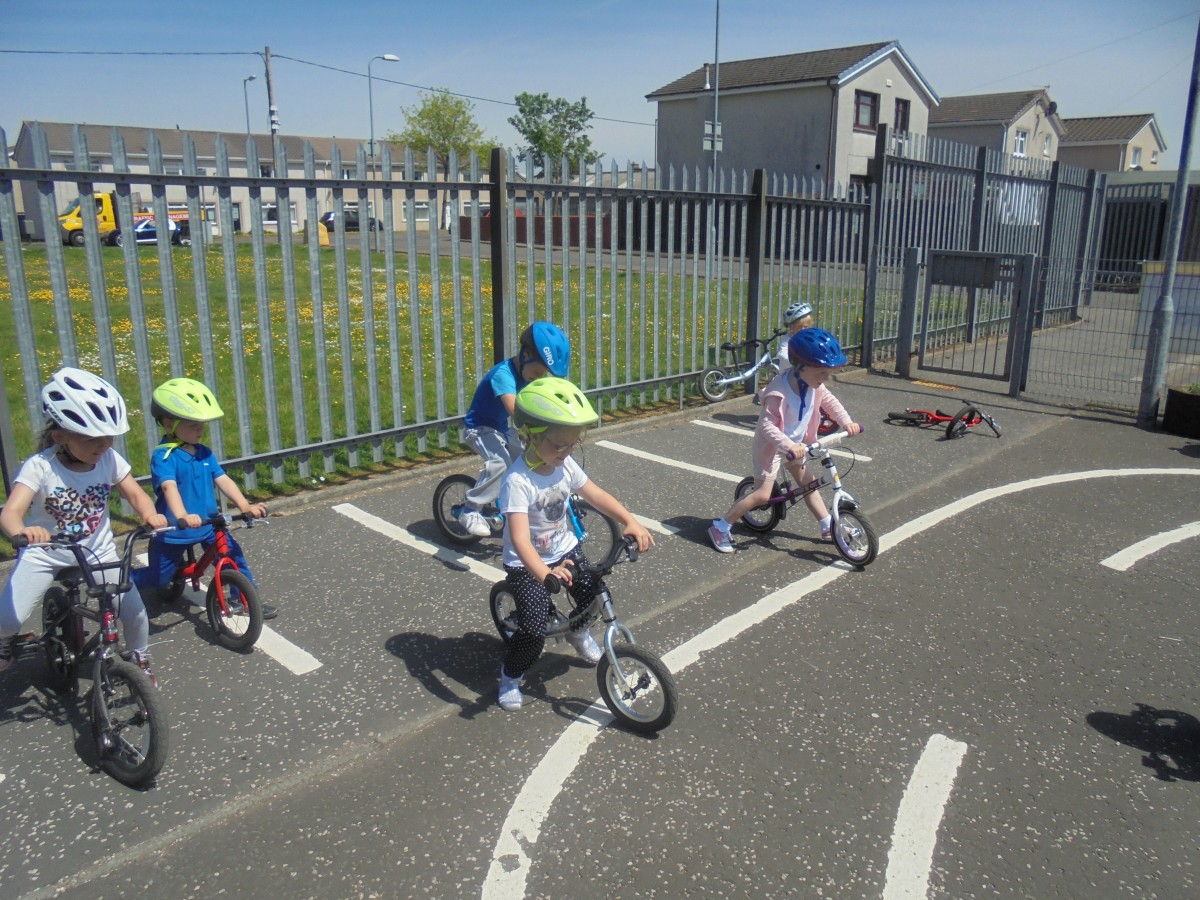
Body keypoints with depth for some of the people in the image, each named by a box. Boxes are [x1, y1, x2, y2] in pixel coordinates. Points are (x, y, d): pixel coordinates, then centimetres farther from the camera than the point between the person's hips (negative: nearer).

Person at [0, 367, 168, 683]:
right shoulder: (40, 467, -23)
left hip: (97, 550, 2)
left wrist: (151, 515, -30)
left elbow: (136, 494, -6)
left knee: (135, 611, -9)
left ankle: (139, 658, 24)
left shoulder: (109, 459, -13)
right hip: (44, 552, -2)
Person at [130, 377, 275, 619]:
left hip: (208, 525, 5)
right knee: (158, 577, 8)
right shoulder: (163, 457, -18)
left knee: (234, 555, -5)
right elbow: (169, 487, -34)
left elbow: (223, 480, -7)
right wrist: (182, 517, -51)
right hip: (174, 530, -5)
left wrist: (245, 505, -23)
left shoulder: (204, 453, 1)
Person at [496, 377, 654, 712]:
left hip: (565, 550, 6)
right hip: (528, 564, -6)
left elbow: (597, 495, -4)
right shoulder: (518, 481, -29)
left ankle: (578, 633, 33)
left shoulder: (565, 465, -8)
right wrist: (545, 573, -52)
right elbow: (520, 539, -37)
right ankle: (510, 676, 16)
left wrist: (631, 522, -19)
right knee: (534, 632, -15)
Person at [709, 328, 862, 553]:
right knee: (762, 494, -10)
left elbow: (829, 401, 6)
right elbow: (767, 425, -33)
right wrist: (789, 445, -42)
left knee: (808, 482, 18)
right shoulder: (779, 392, -34)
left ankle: (828, 526, 33)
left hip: (796, 443, 8)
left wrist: (846, 421, -7)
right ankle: (720, 527, -1)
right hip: (772, 445, -7)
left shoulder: (815, 384, -11)